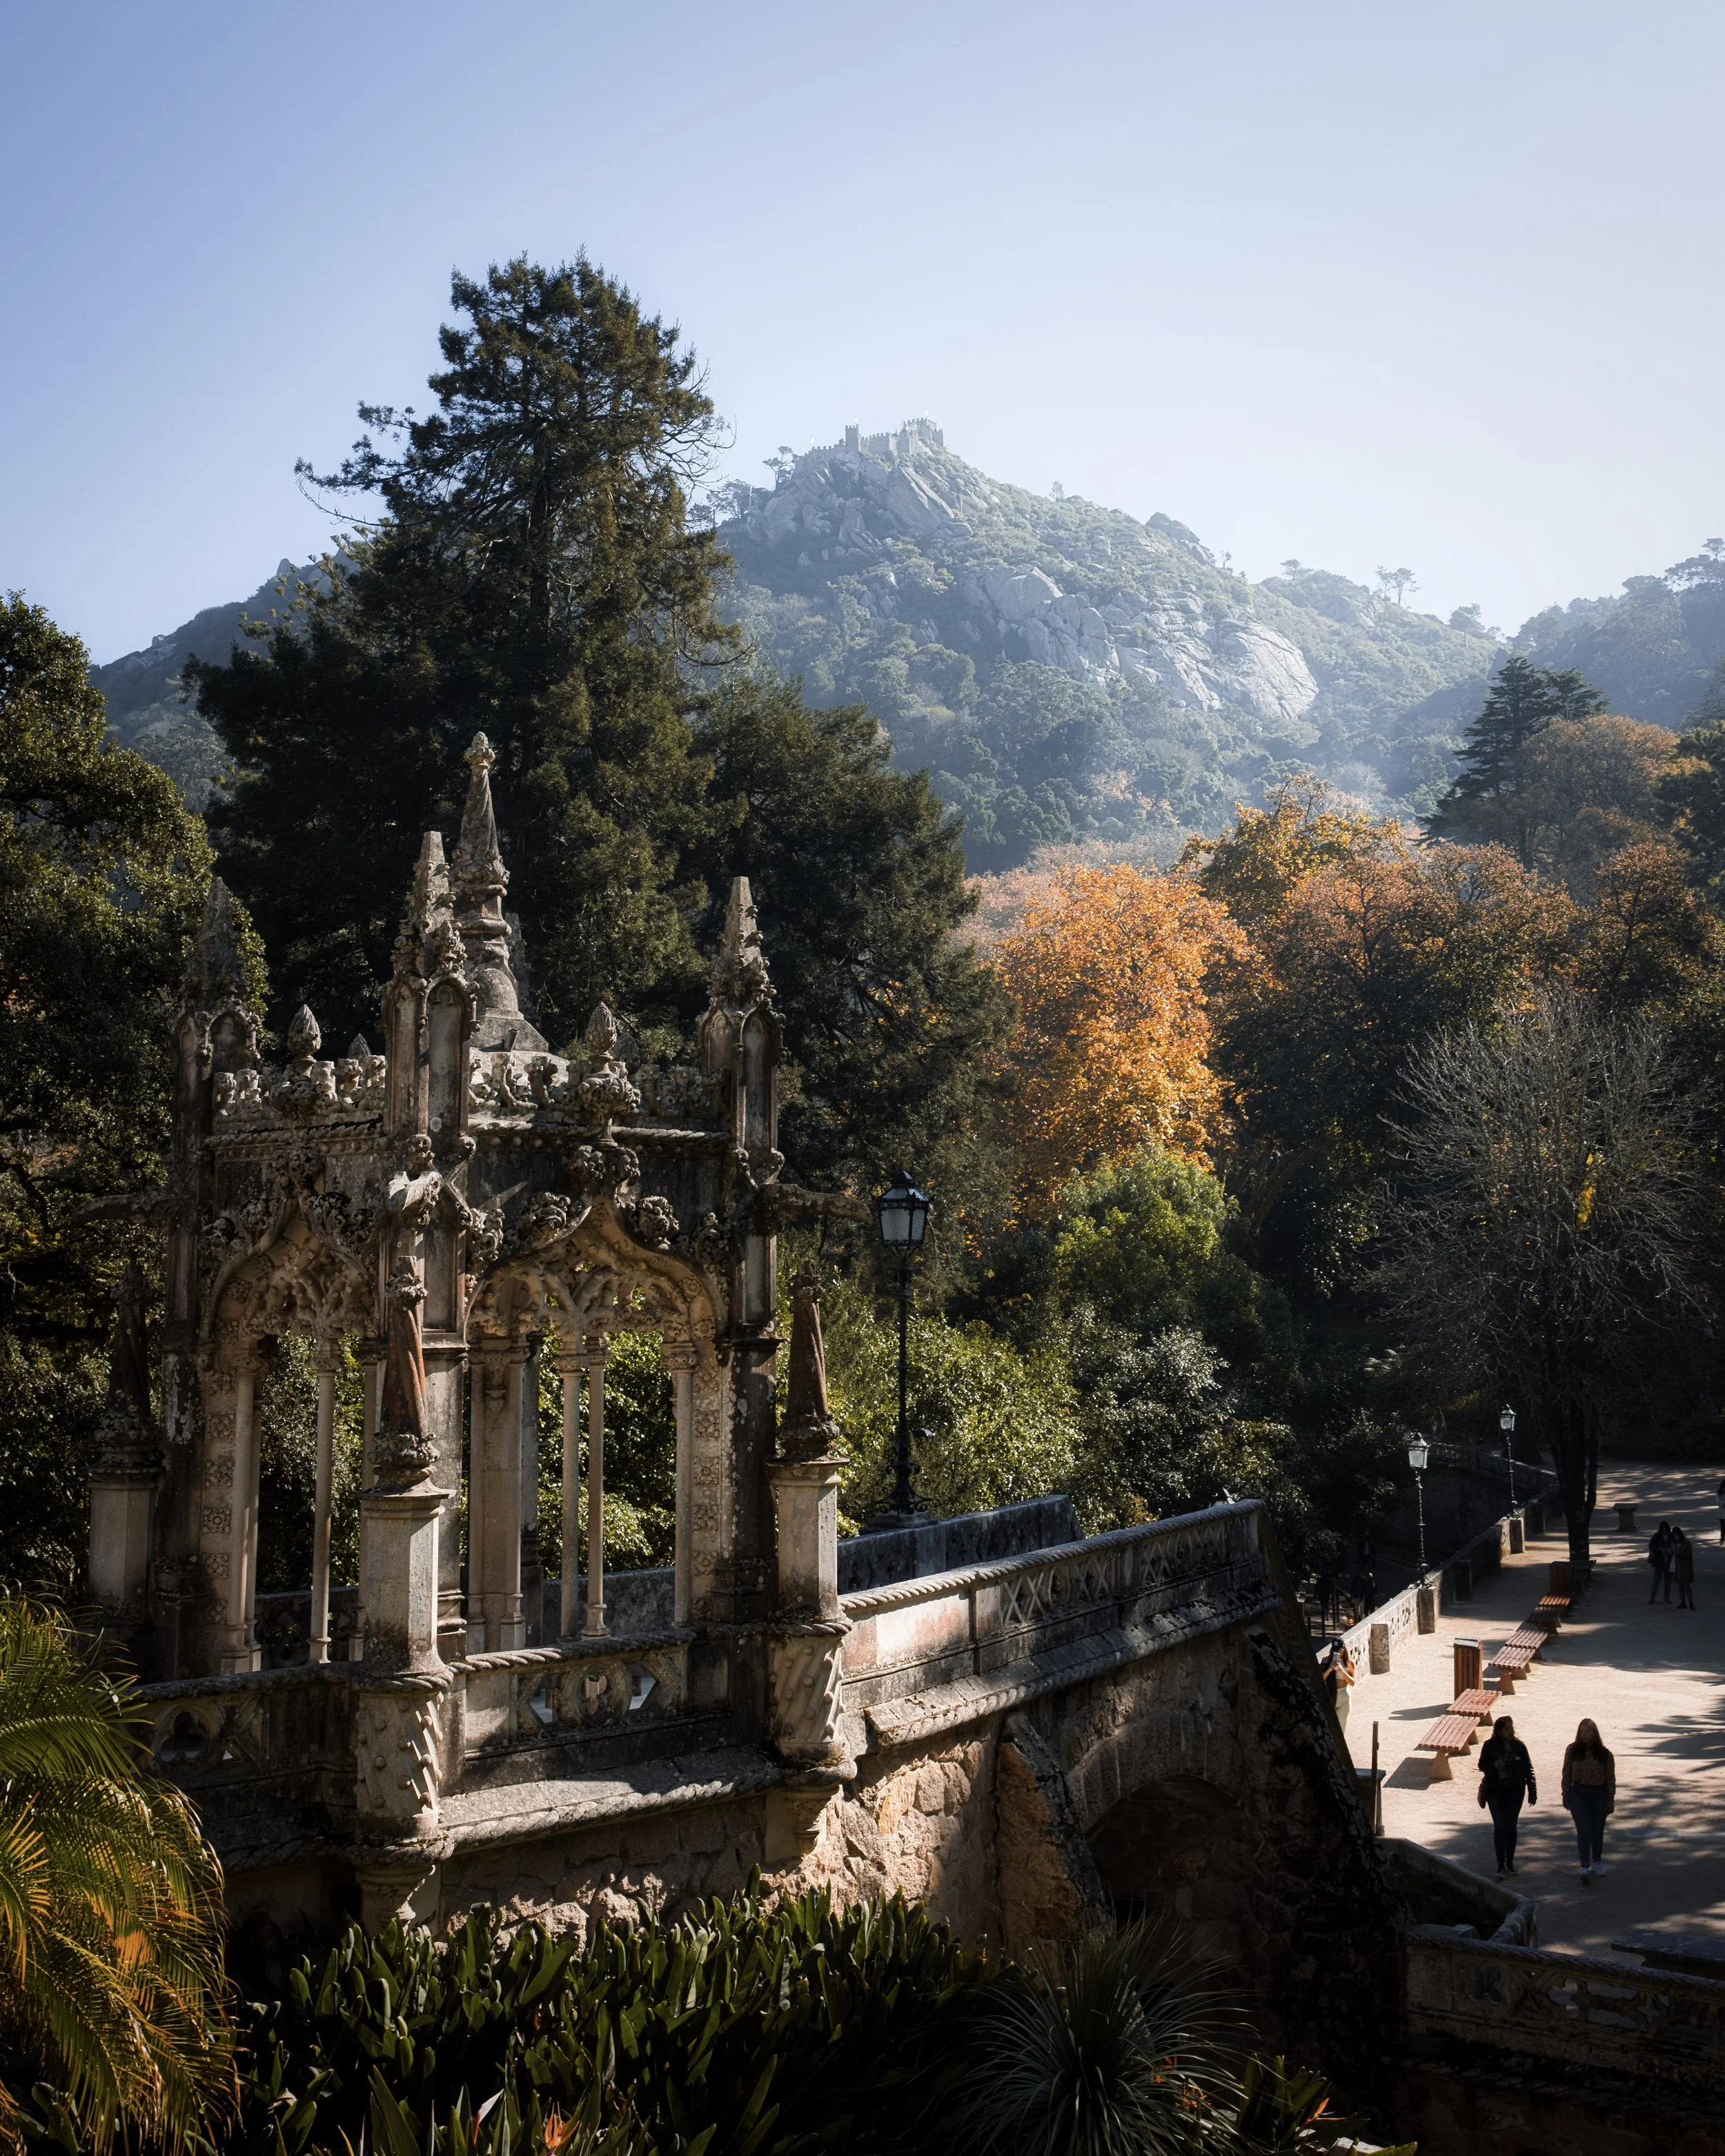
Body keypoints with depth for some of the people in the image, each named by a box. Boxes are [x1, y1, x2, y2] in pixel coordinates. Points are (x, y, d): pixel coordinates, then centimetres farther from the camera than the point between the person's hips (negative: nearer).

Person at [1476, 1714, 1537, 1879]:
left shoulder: (1519, 1746, -1)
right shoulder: (1490, 1746, -7)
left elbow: (1528, 1769, 4)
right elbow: (1482, 1766, -1)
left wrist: (1532, 1791, 1)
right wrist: (1493, 1766, -22)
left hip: (1515, 1793, 2)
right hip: (1495, 1793, -2)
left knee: (1511, 1827, 9)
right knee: (1499, 1827, -7)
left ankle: (1510, 1862, 22)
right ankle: (1500, 1864, -2)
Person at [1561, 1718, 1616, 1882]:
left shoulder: (1604, 1754, -3)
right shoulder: (1573, 1751, -2)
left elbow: (1611, 1778, 1)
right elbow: (1567, 1774, 2)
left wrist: (1611, 1800, 0)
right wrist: (1566, 1796, 1)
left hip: (1600, 1794, 1)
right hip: (1579, 1794, -1)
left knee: (1598, 1831, 13)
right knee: (1584, 1830, -11)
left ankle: (1596, 1863, 32)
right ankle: (1585, 1867, -16)